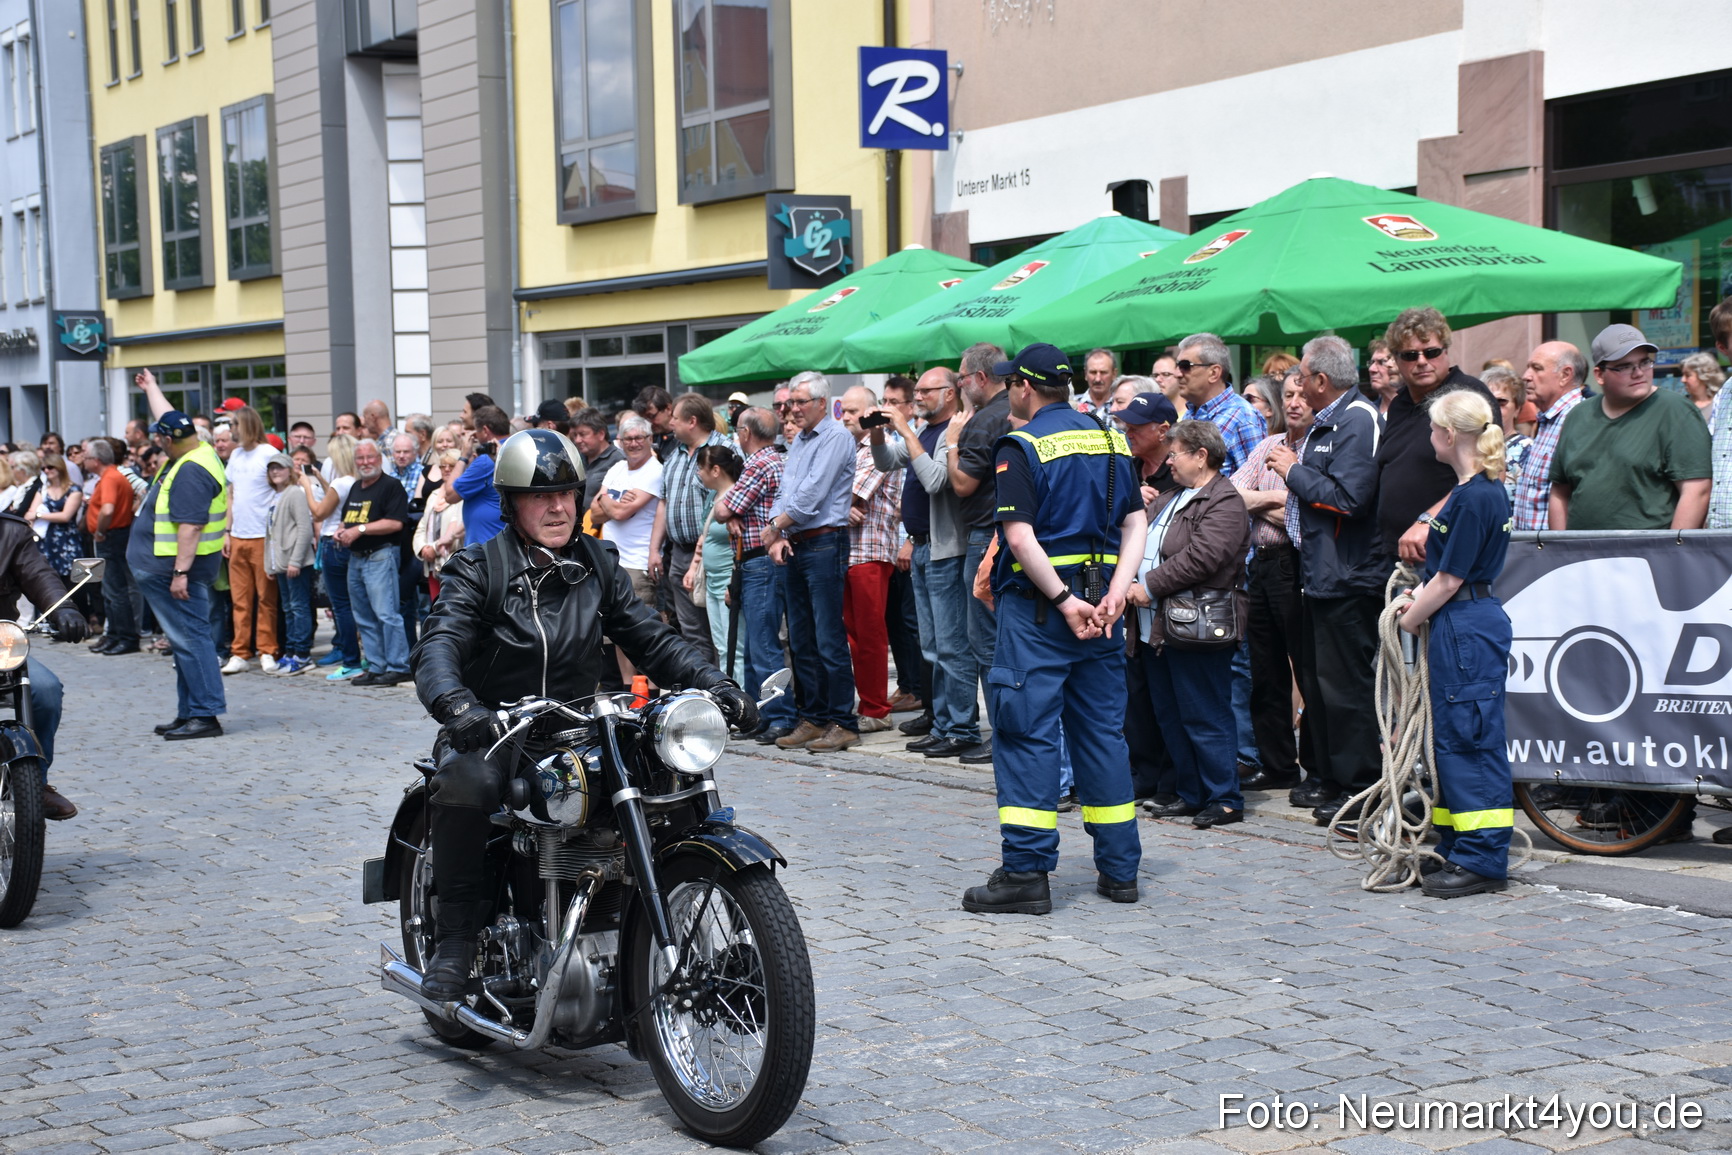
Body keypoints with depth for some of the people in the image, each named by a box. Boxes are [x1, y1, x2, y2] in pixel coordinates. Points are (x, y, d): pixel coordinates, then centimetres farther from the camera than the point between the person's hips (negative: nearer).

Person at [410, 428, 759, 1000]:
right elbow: (438, 646, -19)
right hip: (492, 734, -3)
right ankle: (456, 936, -18)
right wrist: (456, 705, -41)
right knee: (463, 786, -36)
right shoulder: (479, 569, -4)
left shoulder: (597, 564, 11)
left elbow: (652, 638, 8)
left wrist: (718, 687, -9)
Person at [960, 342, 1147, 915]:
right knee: (1102, 731, 11)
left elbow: (1020, 535, -18)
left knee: (1026, 734, -3)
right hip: (1099, 602, 6)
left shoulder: (1022, 446, -8)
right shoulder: (1110, 441, 11)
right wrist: (1116, 592, -5)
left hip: (1039, 605, -6)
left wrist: (1066, 602, -17)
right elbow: (1136, 523, 5)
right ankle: (1119, 868, 15)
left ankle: (1026, 872, -4)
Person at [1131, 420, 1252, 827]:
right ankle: (1189, 795, 21)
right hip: (1156, 626, 10)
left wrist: (1150, 586, -17)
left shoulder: (1224, 503, -10)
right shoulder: (1168, 500, 21)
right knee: (1170, 717, 13)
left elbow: (1201, 557, -21)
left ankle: (1224, 800, 2)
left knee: (1205, 717, -5)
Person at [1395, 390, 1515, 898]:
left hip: (1468, 627, -10)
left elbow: (1449, 579, -16)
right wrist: (1421, 601, 8)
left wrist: (1407, 622, -5)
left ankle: (1482, 860, -1)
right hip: (1463, 625, 10)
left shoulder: (1474, 497, -17)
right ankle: (1458, 851, 21)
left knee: (1469, 741, -6)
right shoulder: (1484, 490, 14)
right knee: (1451, 738, 14)